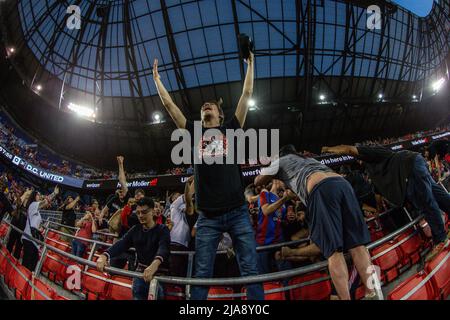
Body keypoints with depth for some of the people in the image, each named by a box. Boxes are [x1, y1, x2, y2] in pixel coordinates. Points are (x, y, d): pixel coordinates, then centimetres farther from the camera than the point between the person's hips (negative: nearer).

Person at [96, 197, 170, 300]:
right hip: (140, 273, 4)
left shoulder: (162, 229, -10)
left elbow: (164, 247, -30)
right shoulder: (136, 229, 5)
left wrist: (155, 264, -52)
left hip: (159, 273, -4)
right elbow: (121, 244, -11)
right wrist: (104, 256, -31)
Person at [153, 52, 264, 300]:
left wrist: (250, 63, 22)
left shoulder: (231, 129, 15)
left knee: (250, 270, 0)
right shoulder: (194, 133, 18)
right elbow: (168, 104, 22)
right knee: (201, 274, 2)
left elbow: (247, 94, 16)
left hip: (237, 212, -1)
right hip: (208, 216, 1)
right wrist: (157, 78, 29)